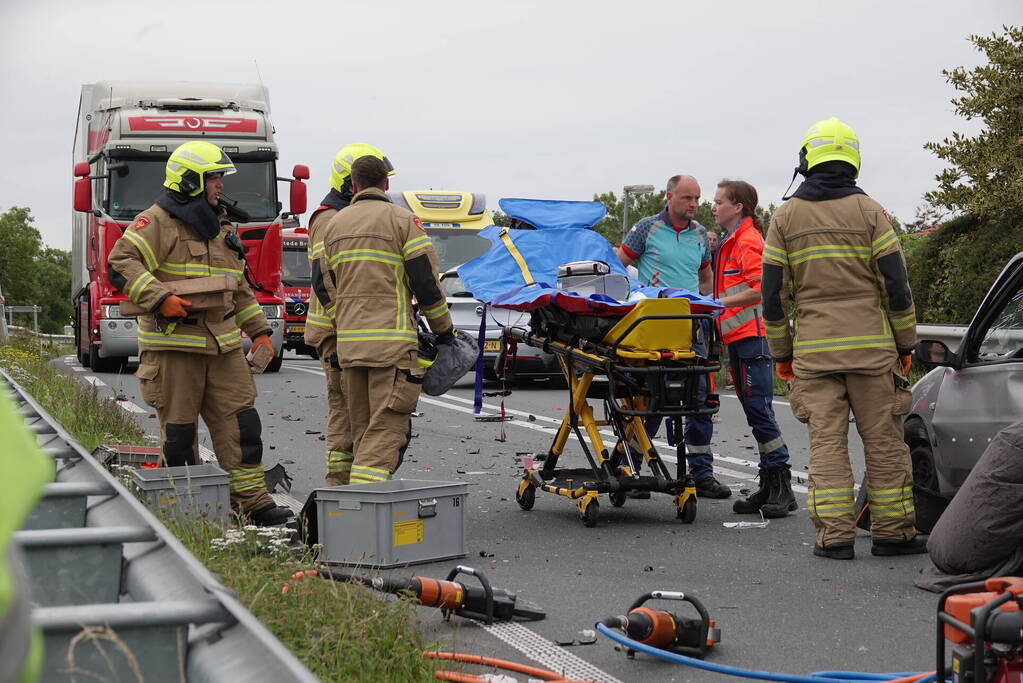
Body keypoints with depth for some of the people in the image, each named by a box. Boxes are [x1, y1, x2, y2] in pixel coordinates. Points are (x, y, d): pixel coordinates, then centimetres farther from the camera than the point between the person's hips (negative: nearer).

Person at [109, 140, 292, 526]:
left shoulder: (220, 229, 20)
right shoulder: (156, 223, -6)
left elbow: (240, 289, 26)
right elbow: (122, 264, -17)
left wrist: (258, 330, 20)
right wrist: (159, 299, -25)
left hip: (223, 343, 7)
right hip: (172, 344, -7)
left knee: (240, 420, 1)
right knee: (179, 430, 1)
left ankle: (252, 501, 3)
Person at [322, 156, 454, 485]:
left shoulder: (334, 224, 15)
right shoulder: (402, 220, -3)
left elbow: (331, 285, 17)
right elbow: (426, 282, -6)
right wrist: (443, 330, 5)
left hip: (347, 342, 6)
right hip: (392, 341, -6)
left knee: (361, 430, 13)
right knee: (386, 428, -9)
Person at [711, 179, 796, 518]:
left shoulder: (748, 241, -9)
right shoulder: (730, 242, 22)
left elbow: (759, 290, -17)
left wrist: (720, 303, -16)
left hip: (752, 335, -10)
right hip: (738, 337, 10)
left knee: (758, 409, -11)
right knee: (754, 411, 10)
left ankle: (782, 487, -8)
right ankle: (769, 488, 14)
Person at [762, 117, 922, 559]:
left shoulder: (786, 217, 4)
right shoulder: (870, 212, 0)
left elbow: (773, 292, 4)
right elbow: (895, 283, -2)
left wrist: (781, 353, 12)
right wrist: (905, 342, 7)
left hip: (813, 351, 1)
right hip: (871, 346, -1)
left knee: (826, 442, 3)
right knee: (884, 440, 5)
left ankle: (834, 535, -1)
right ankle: (892, 531, 9)